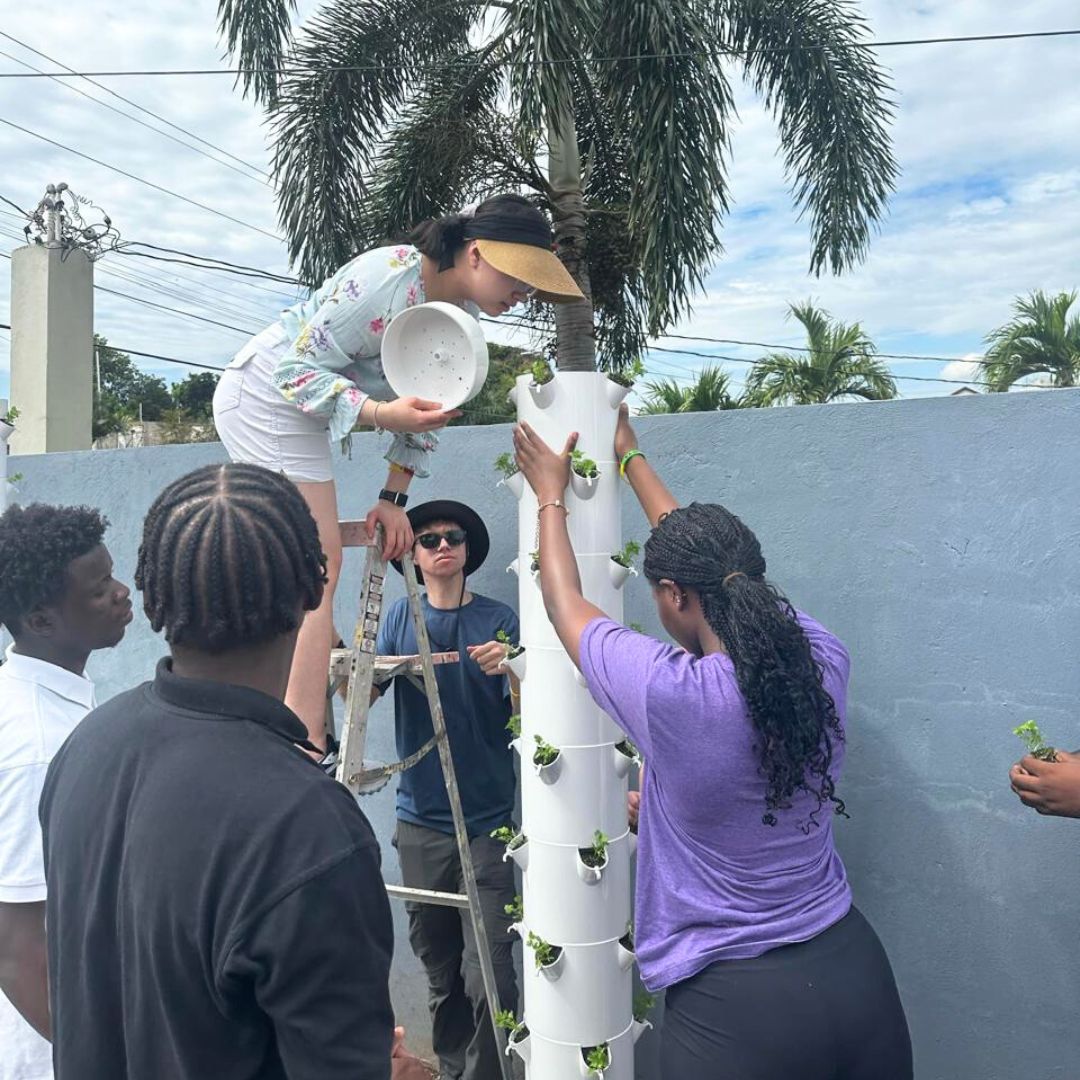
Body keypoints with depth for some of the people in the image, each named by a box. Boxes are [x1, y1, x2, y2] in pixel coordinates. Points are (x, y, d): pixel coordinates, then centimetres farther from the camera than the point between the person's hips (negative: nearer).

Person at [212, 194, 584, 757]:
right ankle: (305, 747, -12)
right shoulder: (389, 277, -28)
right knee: (320, 564, -15)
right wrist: (378, 412, -40)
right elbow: (299, 365, -26)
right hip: (263, 397, -9)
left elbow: (426, 408, 5)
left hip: (300, 412, 9)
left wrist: (394, 497, 3)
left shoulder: (463, 313, -2)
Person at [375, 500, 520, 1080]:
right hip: (421, 819, 2)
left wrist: (511, 670, -28)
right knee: (439, 970, 14)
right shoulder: (401, 617, 4)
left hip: (488, 819, -2)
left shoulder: (498, 619, -4)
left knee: (488, 975, -4)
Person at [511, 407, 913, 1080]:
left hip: (736, 1004, -5)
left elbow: (565, 604, -6)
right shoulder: (824, 661, -10)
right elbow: (716, 566, 5)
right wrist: (632, 459, 18)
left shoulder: (668, 692, -25)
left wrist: (551, 494, 11)